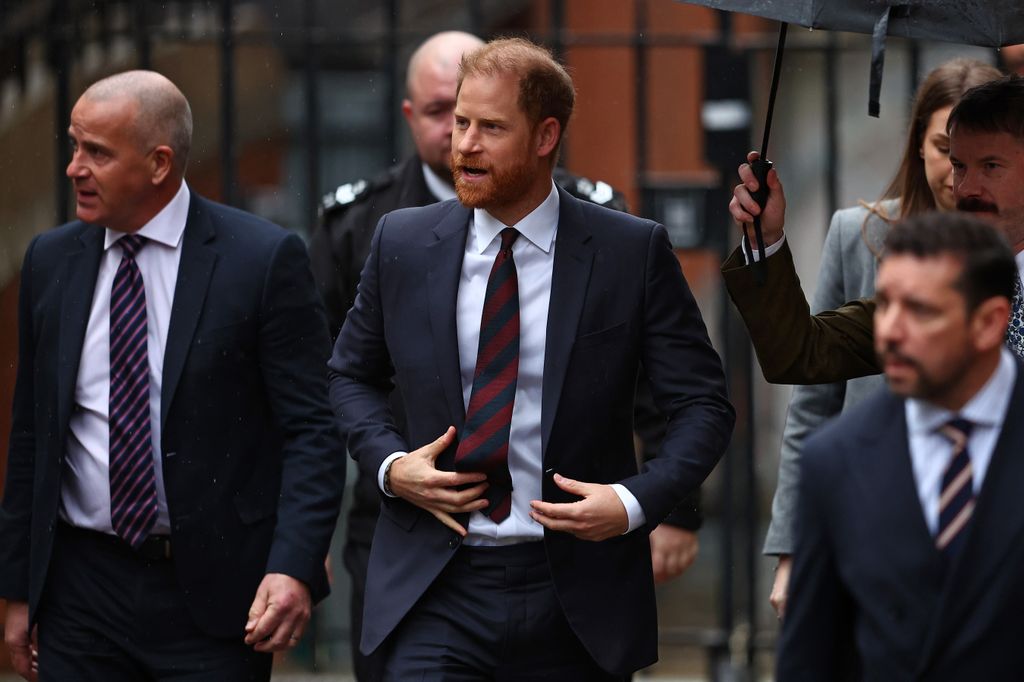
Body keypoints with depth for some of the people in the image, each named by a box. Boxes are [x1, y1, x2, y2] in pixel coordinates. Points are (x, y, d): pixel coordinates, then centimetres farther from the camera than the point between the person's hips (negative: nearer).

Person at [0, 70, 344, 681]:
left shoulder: (266, 259, -6)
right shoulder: (52, 261, 8)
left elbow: (312, 430, -7)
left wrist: (295, 567, -20)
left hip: (212, 594, -4)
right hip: (82, 593, 4)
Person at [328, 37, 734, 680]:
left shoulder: (633, 253, -3)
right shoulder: (403, 243, 4)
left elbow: (704, 404, 0)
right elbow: (352, 377, 18)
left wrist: (636, 501, -15)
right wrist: (389, 464, -1)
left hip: (576, 597, -1)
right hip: (437, 593, 1)